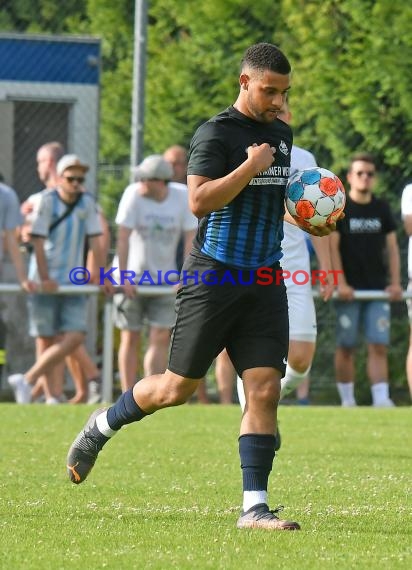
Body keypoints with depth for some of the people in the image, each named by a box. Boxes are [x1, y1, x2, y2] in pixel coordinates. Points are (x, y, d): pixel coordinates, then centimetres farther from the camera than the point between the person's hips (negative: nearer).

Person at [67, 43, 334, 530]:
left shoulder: (281, 135, 14)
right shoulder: (216, 133, -11)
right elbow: (199, 200, -22)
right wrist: (251, 165, -20)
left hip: (264, 280, 6)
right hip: (213, 277, -6)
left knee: (264, 390, -6)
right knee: (176, 388, 1)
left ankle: (254, 507, -4)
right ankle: (100, 427, 28)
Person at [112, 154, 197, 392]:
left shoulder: (183, 197, -8)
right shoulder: (134, 194, -14)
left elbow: (190, 238, -5)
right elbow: (123, 238, -15)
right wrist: (124, 277, -18)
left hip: (165, 279, 1)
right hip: (131, 279, -1)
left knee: (161, 337, -9)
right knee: (131, 338, 2)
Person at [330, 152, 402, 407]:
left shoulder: (382, 208, 12)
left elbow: (392, 247, 12)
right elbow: (332, 247, -4)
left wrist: (395, 282, 1)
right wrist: (340, 283, -13)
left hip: (378, 289, 3)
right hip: (349, 289, -3)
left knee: (379, 346, -7)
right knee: (346, 347, 0)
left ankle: (381, 399, -14)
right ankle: (347, 400, 8)